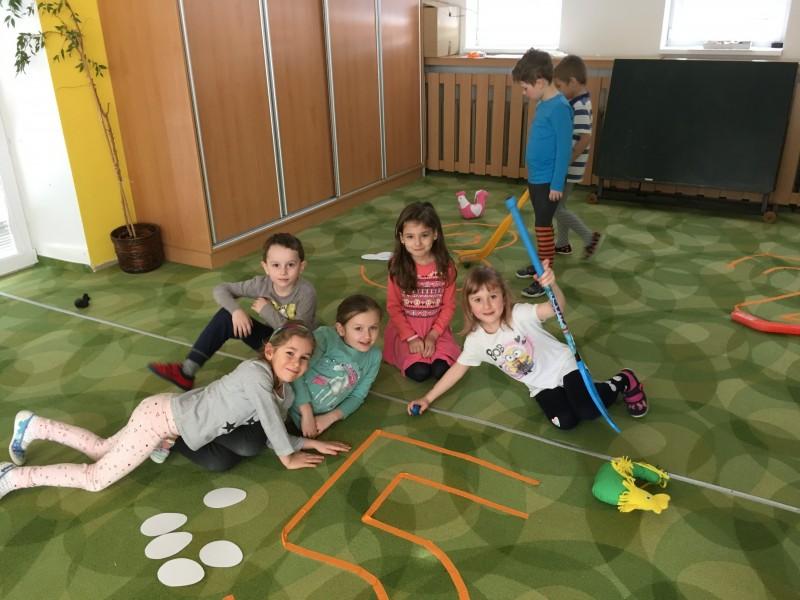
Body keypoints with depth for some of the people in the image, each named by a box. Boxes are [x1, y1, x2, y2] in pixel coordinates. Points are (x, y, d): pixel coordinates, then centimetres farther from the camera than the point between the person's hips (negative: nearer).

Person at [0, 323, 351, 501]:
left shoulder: (286, 393, -2)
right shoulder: (255, 372, -29)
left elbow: (271, 434, 2)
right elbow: (269, 418, -28)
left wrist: (310, 443, -7)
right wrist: (288, 458, -15)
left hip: (168, 415, 8)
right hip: (161, 416, -8)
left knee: (101, 450, 24)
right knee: (96, 480, -2)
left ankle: (33, 426, 37)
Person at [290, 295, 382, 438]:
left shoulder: (374, 357, -6)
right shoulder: (325, 336, -22)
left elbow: (357, 396, 3)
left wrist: (331, 417, -11)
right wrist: (306, 414, -23)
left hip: (320, 418, 3)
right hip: (296, 407, -2)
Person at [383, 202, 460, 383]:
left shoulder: (445, 266, -7)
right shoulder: (398, 267, -9)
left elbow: (449, 305, -2)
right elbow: (393, 307, -5)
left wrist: (433, 335, -12)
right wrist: (411, 337, -13)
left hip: (436, 328, 1)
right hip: (406, 328, -1)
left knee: (441, 369, -22)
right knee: (418, 372, -22)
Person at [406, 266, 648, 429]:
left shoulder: (520, 315, -24)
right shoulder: (475, 341, -11)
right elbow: (457, 369, 0)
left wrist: (552, 285, -62)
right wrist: (428, 398, -1)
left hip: (562, 365, -3)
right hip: (540, 385, 4)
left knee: (587, 411, -21)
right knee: (565, 421, -19)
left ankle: (623, 381, 11)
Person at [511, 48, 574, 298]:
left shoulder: (559, 107, -20)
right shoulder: (543, 104, 8)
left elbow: (564, 148, -20)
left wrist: (557, 184, -19)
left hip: (548, 180, -9)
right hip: (536, 178, 9)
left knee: (543, 226, -4)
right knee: (541, 224, 19)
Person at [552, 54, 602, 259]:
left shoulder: (580, 107, -23)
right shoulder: (578, 102, 8)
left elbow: (585, 138, -29)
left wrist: (566, 162, -23)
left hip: (568, 169, -10)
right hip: (564, 167, 10)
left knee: (557, 208, -2)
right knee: (558, 205, 18)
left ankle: (590, 237, 8)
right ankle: (562, 243, 31)